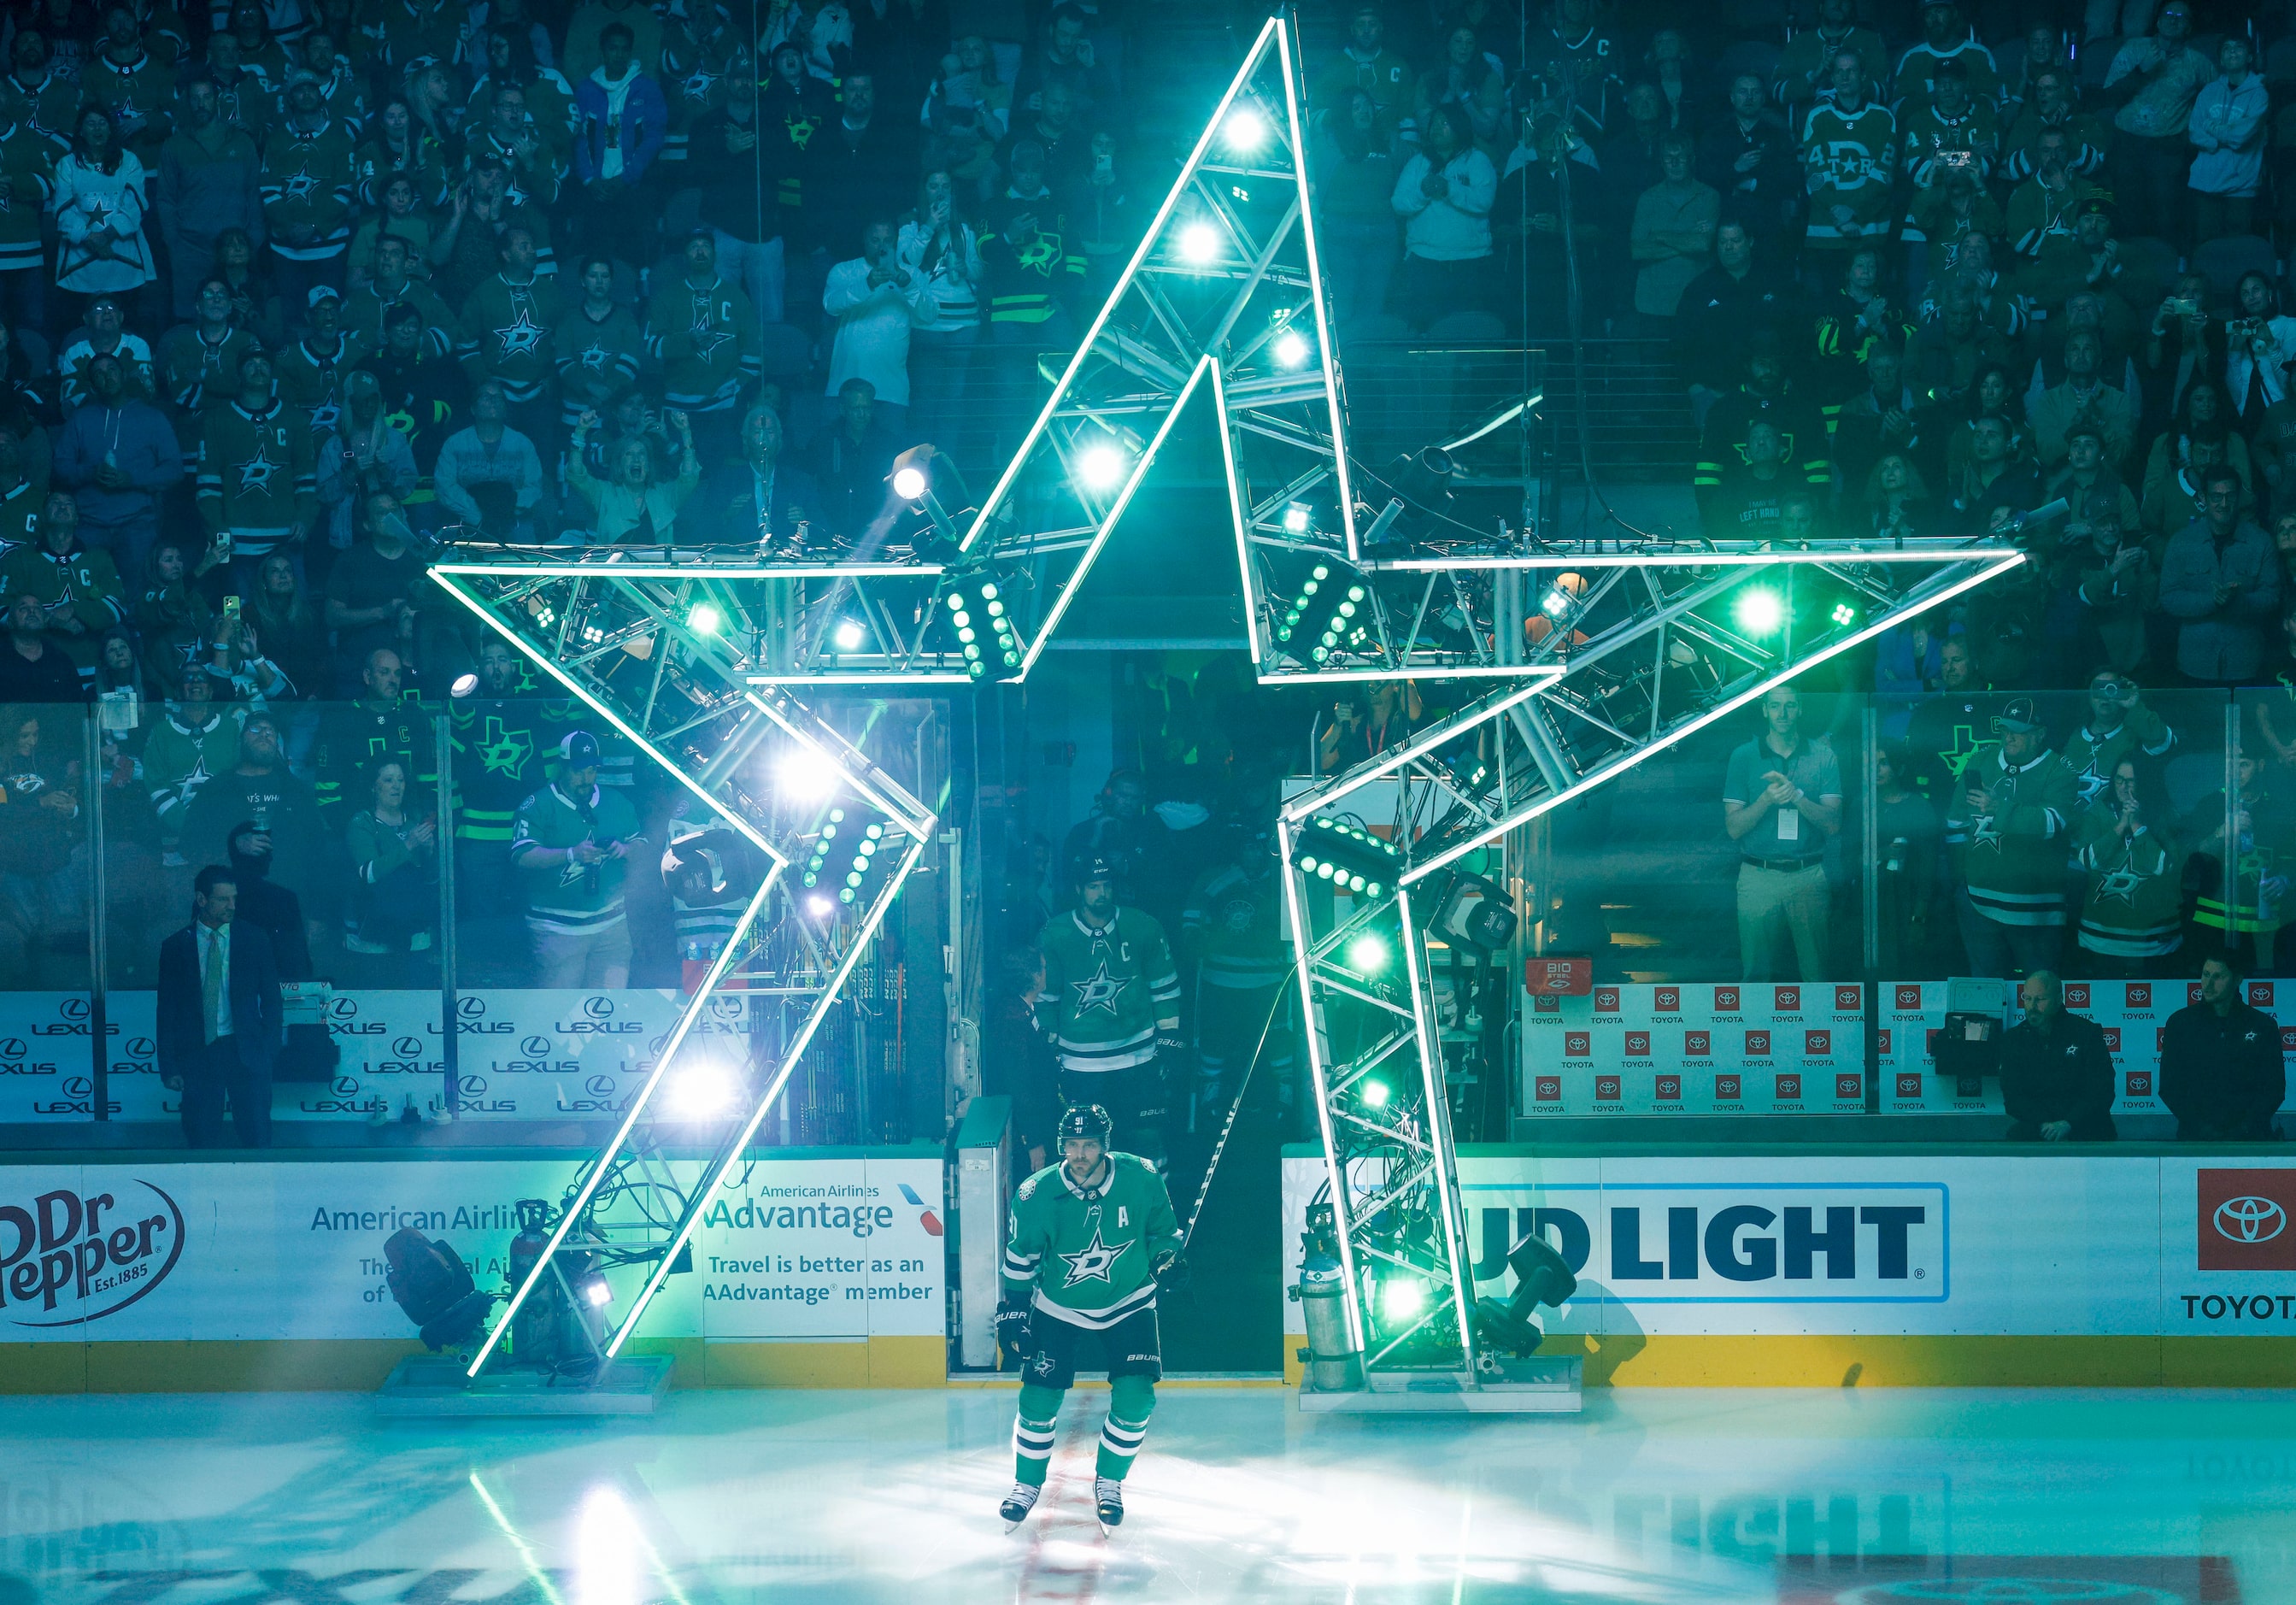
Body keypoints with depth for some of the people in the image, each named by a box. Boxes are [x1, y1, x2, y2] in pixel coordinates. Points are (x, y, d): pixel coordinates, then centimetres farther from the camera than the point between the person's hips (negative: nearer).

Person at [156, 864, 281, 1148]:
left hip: (246, 1052, 0)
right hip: (198, 1054, 0)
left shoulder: (254, 940, 5)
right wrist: (169, 1067, 0)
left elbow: (271, 998, 8)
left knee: (257, 1137, -2)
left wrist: (269, 1050, -2)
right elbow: (167, 1012, 6)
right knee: (203, 1145, 2)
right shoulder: (175, 947, 4)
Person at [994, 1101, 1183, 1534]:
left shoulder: (1141, 1179, -17)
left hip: (1128, 1303, 0)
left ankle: (1108, 1483, 12)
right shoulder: (1038, 1195, -19)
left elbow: (1161, 1230, 3)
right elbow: (1021, 1258, -4)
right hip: (1058, 1307, 0)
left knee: (1135, 1397, -12)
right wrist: (1012, 1313, -3)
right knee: (1039, 1400, -5)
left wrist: (1167, 1257, -13)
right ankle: (1027, 1484, 20)